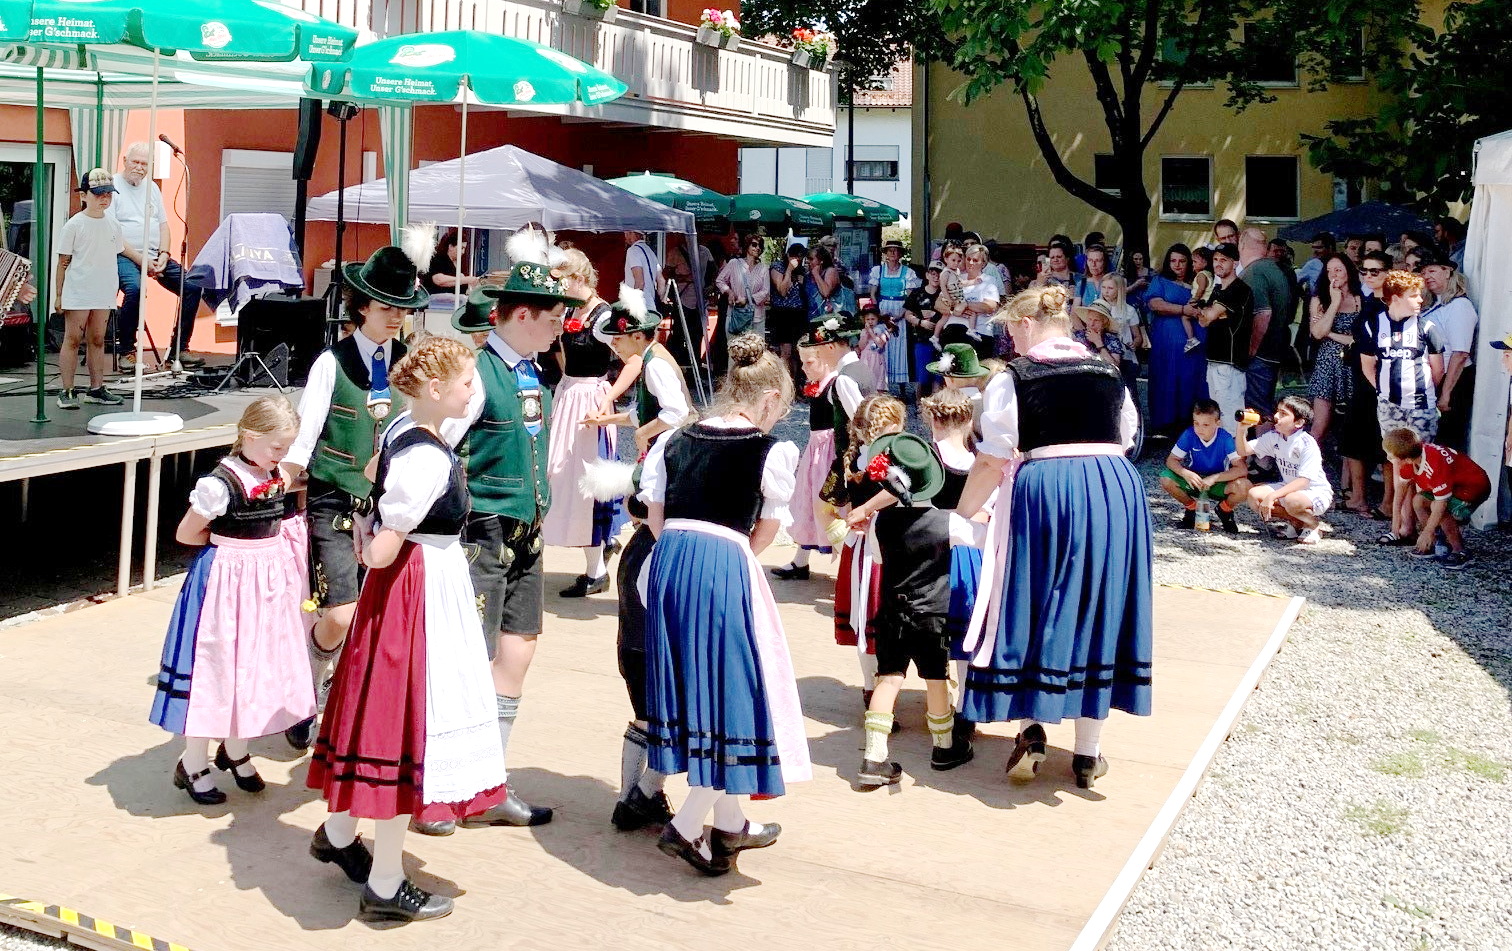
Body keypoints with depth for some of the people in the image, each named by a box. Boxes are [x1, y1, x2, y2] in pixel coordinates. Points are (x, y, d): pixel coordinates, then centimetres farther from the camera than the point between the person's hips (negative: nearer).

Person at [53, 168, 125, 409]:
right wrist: (59, 294, -6)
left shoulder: (113, 225, 9)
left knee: (97, 340, 10)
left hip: (104, 293, 5)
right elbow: (63, 261, -4)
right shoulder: (74, 225, -5)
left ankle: (96, 389, 16)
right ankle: (66, 391, 1)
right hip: (77, 292, -5)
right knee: (72, 339, -2)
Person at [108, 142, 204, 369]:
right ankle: (126, 351, -21)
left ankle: (179, 349, 0)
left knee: (192, 287, -9)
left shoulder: (152, 187, 17)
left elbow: (163, 225, 16)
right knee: (134, 288, -35)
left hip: (156, 257, 7)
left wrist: (163, 255, -3)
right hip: (125, 256, -6)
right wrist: (140, 260, -17)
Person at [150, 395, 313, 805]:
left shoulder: (275, 476, 4)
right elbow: (186, 534, -13)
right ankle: (193, 764, 15)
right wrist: (230, 542, -7)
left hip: (268, 584, 7)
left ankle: (235, 751, 33)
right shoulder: (220, 483, -19)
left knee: (254, 667, 15)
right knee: (216, 668, 1)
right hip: (228, 583, -7)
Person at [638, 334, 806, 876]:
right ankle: (686, 826, 3)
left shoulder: (675, 441, 11)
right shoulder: (771, 451, -2)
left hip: (668, 561, 6)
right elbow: (764, 532, 4)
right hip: (727, 565, -6)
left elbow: (655, 517, 11)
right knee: (733, 686, 7)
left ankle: (729, 824, 30)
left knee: (697, 686, 16)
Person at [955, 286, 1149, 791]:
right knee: (1099, 610, 10)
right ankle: (1088, 754, 16)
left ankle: (1031, 731, 7)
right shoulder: (1109, 373, 14)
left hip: (1045, 489, -4)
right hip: (1118, 488, 4)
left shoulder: (1013, 378, 1)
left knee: (1035, 606, 12)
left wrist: (959, 515, 10)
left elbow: (992, 463, -1)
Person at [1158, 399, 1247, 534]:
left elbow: (1242, 469, -26)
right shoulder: (1189, 434, -16)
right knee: (1166, 479, -25)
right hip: (1195, 481, 2)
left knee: (1244, 487, -32)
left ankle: (1225, 509, 4)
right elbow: (1171, 460, -11)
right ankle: (1191, 507, 5)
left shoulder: (1225, 438, -21)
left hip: (1218, 483, -2)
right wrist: (1186, 473, -32)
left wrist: (1213, 478, -35)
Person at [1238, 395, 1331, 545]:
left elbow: (1303, 481, -29)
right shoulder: (1274, 437, -2)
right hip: (1289, 487, 7)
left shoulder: (1307, 444, -23)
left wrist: (1272, 496, -37)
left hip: (1316, 492, -7)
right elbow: (1244, 451, 1)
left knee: (1292, 500, -39)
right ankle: (1294, 523, 3)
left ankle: (1312, 526, -5)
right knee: (1254, 495, -16)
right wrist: (1242, 430, -19)